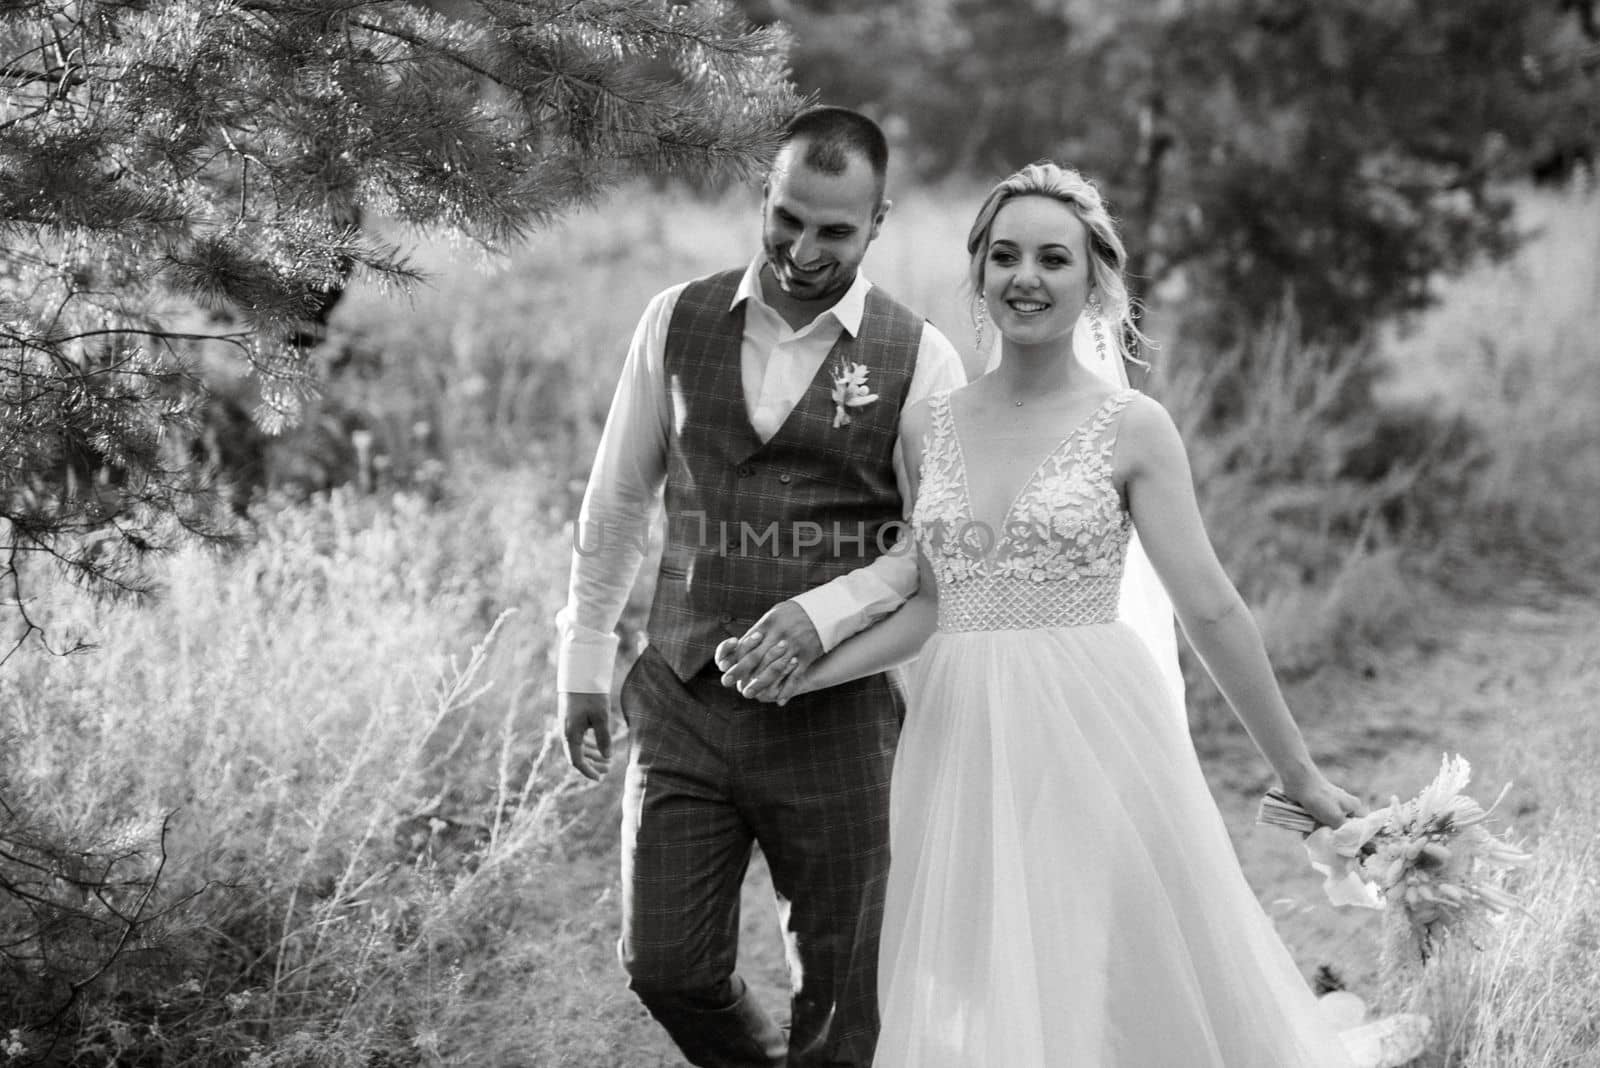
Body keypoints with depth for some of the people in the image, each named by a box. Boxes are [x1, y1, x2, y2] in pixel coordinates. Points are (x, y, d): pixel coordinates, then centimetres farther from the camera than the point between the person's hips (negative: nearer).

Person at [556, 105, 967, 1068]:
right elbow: (618, 500, 12)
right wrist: (585, 661, 13)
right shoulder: (680, 322, 4)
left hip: (837, 711, -2)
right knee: (667, 969, 3)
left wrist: (826, 612, -18)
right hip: (684, 701, 2)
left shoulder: (917, 358, -4)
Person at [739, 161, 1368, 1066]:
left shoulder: (1132, 428, -3)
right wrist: (818, 670, -2)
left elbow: (1210, 609, -3)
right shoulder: (929, 425, 9)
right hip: (964, 745, 4)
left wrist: (1299, 772, -2)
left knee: (1108, 991, -1)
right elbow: (933, 604, 12)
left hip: (1092, 734, -4)